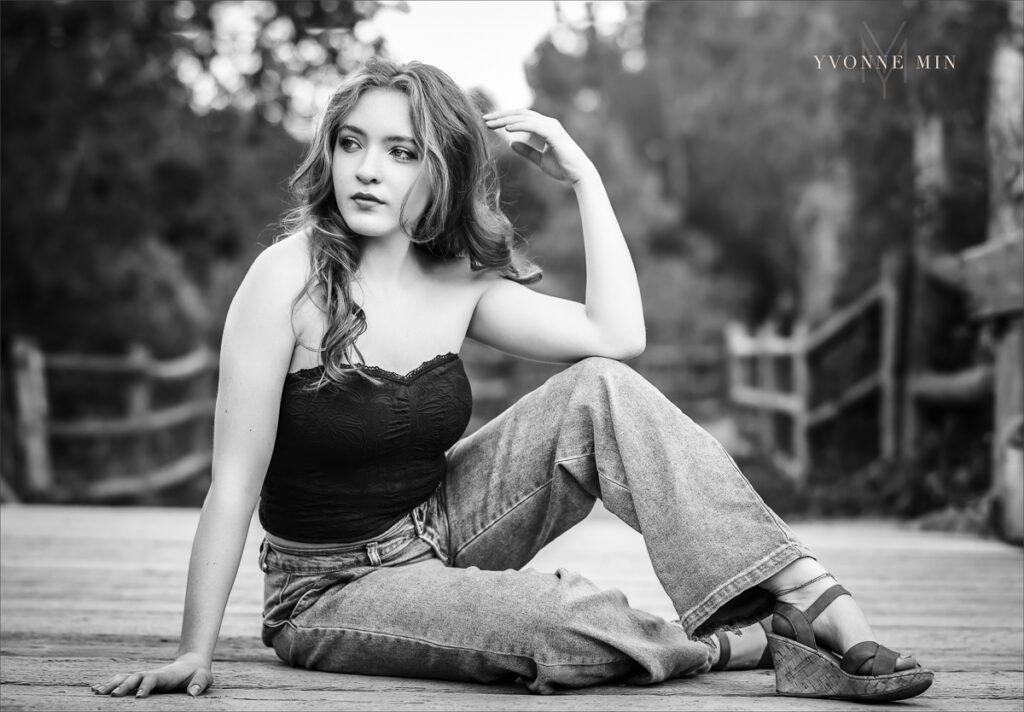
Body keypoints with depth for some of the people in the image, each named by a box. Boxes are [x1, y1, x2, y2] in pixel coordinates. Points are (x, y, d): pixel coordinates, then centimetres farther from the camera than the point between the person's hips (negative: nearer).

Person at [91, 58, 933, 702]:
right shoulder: (292, 275, -19)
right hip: (334, 589, -5)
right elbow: (235, 481, -21)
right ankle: (759, 645, -5)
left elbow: (618, 337, -16)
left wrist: (584, 176, -13)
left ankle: (818, 603, -22)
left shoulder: (456, 286, -3)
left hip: (437, 530, 5)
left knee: (600, 389, -18)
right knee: (574, 622, -33)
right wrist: (196, 653, -23)